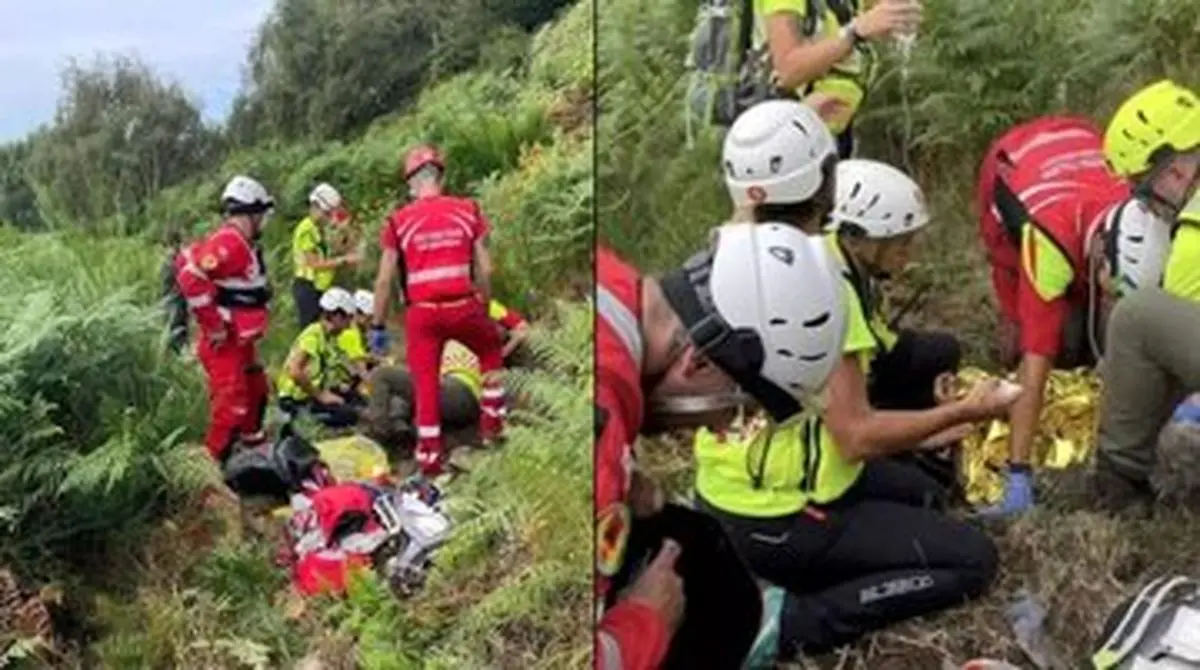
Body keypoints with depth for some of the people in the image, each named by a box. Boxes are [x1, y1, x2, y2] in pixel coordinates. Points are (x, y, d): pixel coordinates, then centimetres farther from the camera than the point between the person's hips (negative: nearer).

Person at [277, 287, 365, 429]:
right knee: (348, 415, -20)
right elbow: (295, 371, -26)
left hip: (312, 393, 9)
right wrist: (320, 396, -19)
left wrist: (336, 388, 2)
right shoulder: (313, 335, -16)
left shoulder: (330, 336, 10)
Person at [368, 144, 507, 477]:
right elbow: (485, 269, 3)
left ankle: (429, 458, 14)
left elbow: (384, 279, -1)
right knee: (491, 351, 29)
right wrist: (485, 307, 18)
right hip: (463, 308, 1)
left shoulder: (399, 220, -1)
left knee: (425, 385, 10)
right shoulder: (468, 210, 2)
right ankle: (492, 423, 28)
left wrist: (377, 326, 8)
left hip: (422, 313, -1)